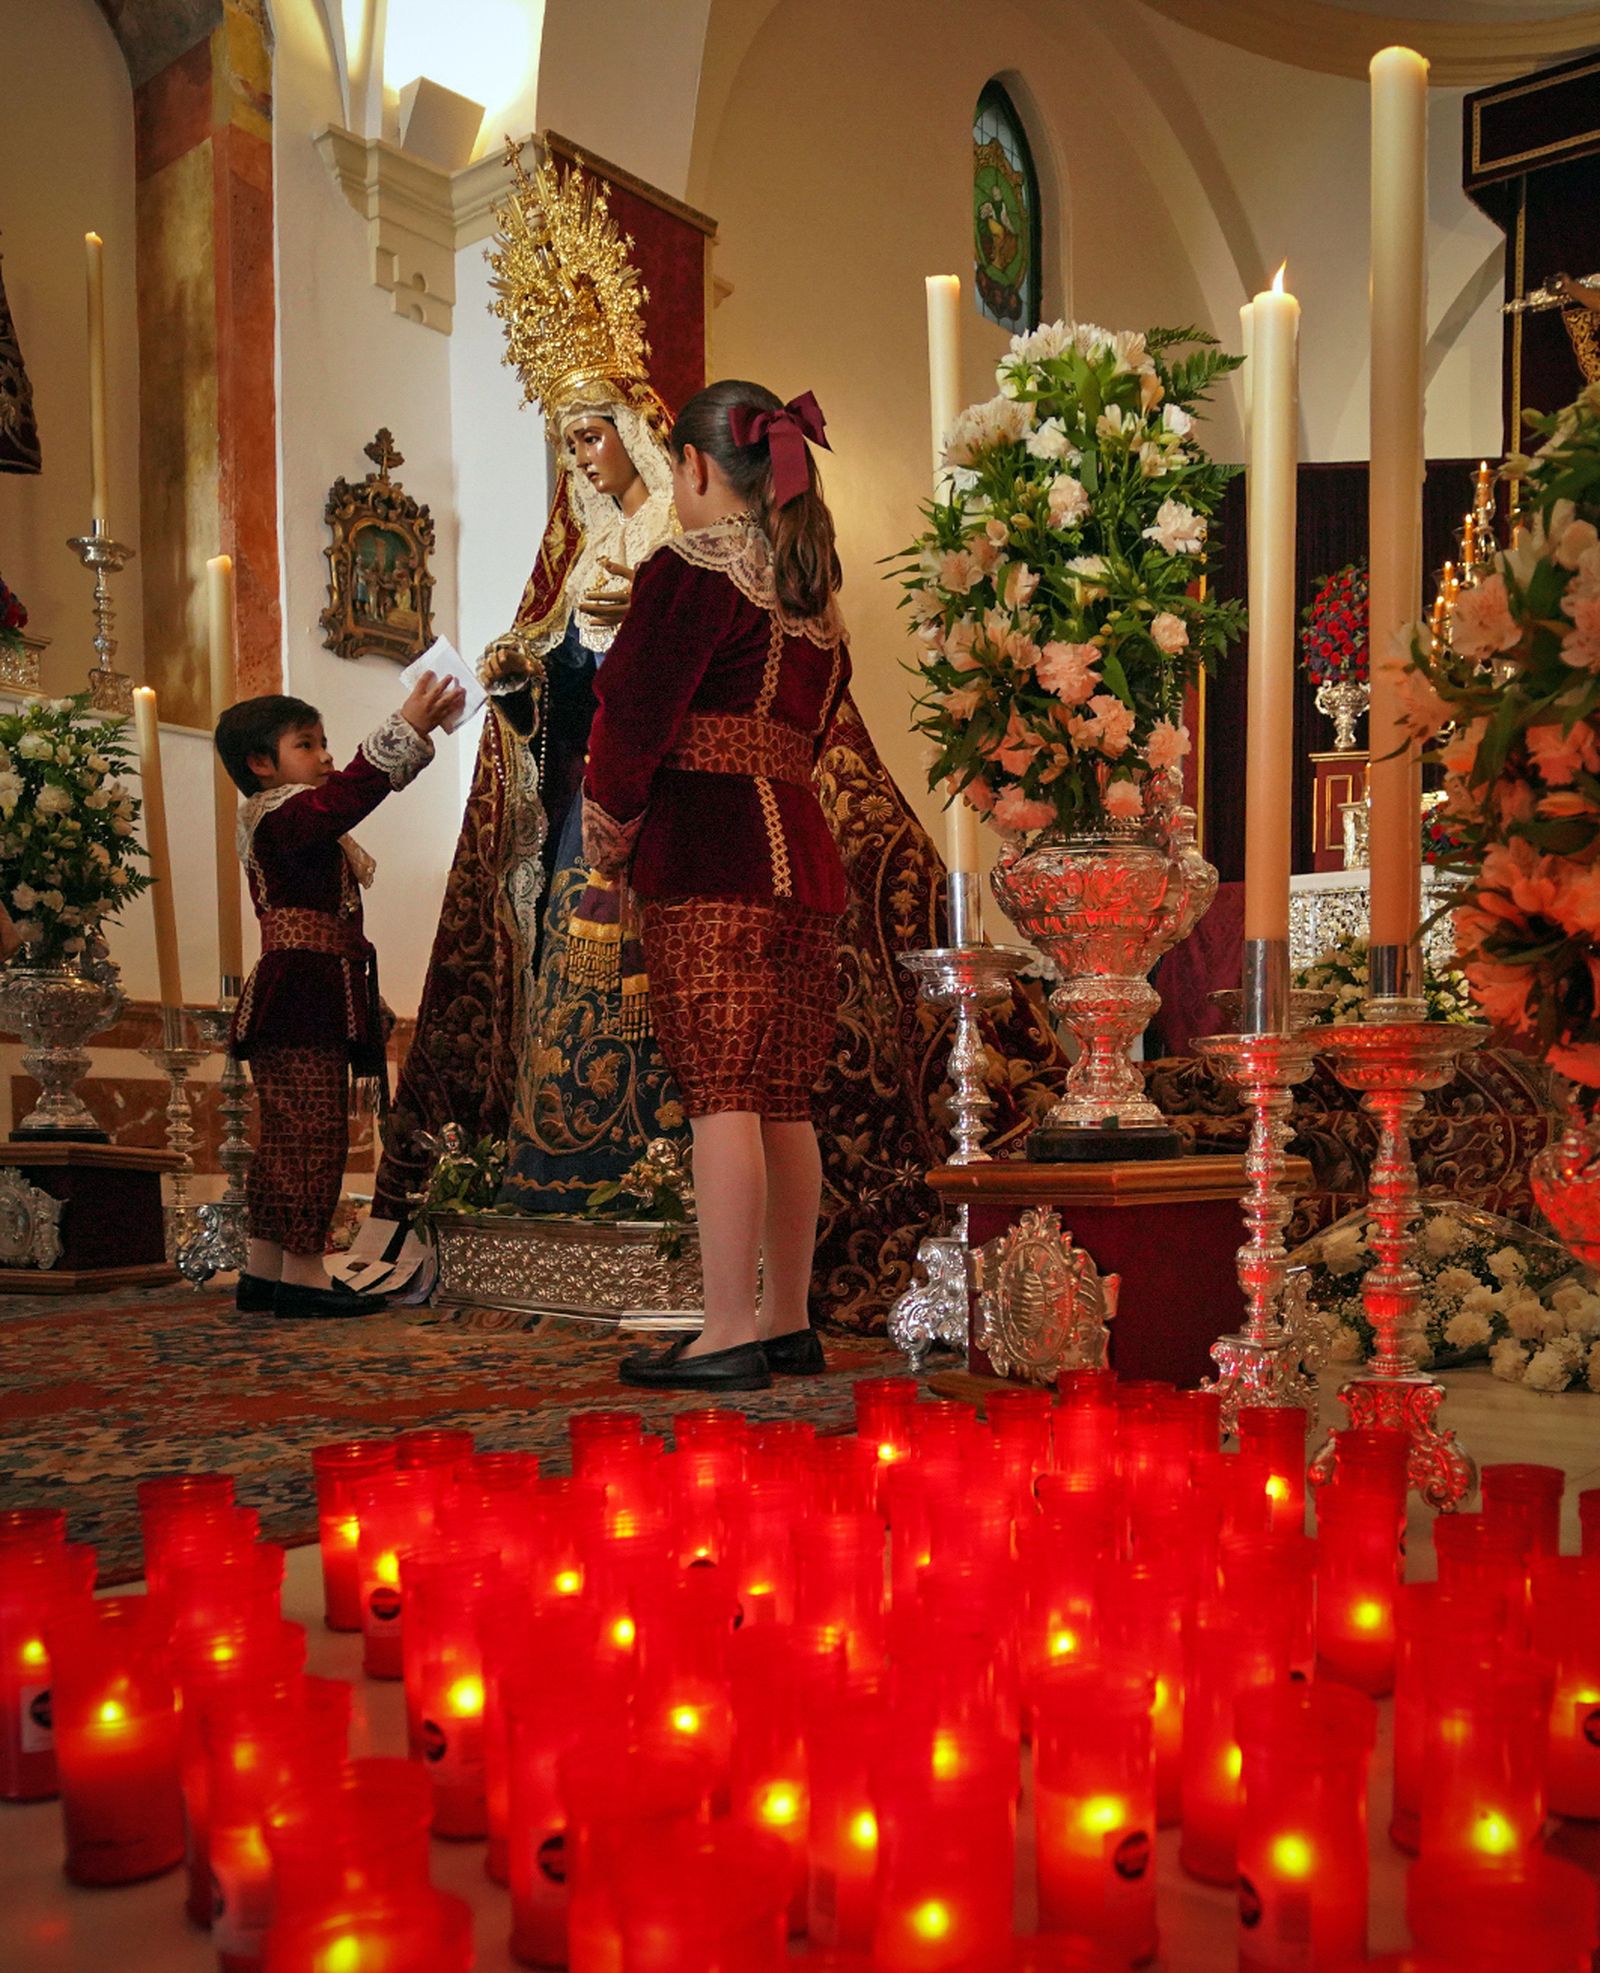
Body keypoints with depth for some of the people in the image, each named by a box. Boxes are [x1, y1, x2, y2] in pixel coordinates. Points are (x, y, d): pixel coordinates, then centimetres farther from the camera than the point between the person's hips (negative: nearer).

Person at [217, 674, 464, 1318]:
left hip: (313, 1001, 11)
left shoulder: (298, 818, 23)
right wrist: (407, 728, -29)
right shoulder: (280, 816, -12)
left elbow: (354, 787, 28)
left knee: (287, 1137, 13)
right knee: (313, 1133, -10)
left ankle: (263, 1271, 20)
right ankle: (303, 1273, -7)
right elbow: (349, 793, -27)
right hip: (300, 997, -11)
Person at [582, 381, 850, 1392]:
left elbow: (636, 714, -9)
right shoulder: (817, 594, 18)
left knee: (721, 1093, -7)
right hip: (801, 851, 8)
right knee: (784, 1100, 9)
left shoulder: (693, 570, -5)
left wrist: (610, 841, 6)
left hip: (708, 861, -8)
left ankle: (730, 1332, -5)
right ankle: (789, 1323, 15)